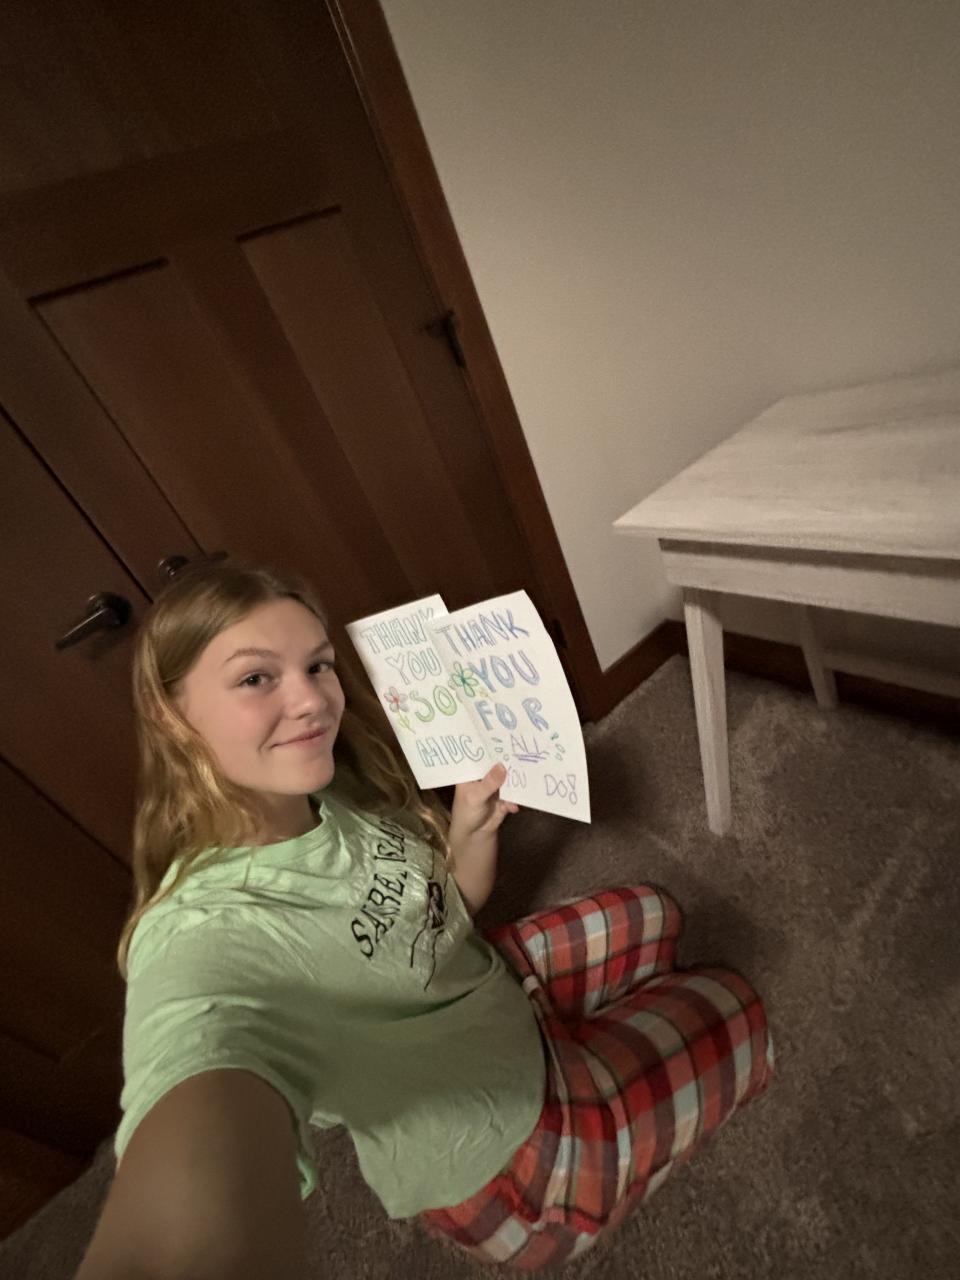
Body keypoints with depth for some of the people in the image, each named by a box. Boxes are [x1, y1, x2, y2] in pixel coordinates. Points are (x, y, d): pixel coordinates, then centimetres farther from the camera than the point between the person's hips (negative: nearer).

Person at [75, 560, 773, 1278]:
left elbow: (452, 909, -2)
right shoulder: (205, 941, -36)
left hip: (493, 986, 7)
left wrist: (473, 831, -19)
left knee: (653, 914, 25)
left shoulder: (334, 787, -14)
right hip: (497, 1156, -6)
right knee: (737, 1011, 14)